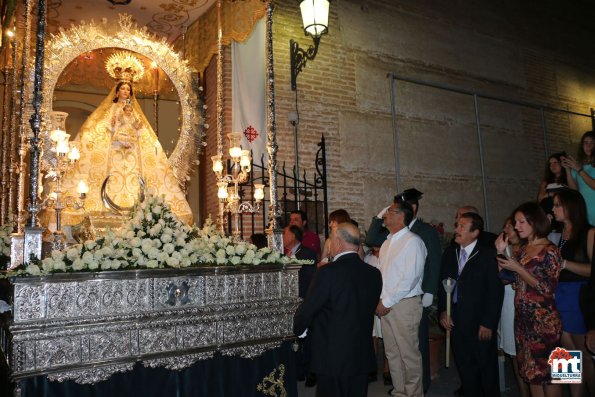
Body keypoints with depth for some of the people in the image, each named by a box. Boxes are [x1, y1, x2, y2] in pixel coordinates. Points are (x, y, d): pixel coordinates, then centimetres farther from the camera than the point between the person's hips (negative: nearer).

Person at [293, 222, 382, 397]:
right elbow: (369, 310, 9)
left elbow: (306, 311, -13)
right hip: (363, 358, 6)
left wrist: (298, 329, 8)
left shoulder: (328, 272, -20)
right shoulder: (374, 273, -2)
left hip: (333, 358, -5)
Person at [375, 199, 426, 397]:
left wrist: (388, 302, -15)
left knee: (409, 353, 3)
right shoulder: (387, 242, 13)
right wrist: (381, 301, 2)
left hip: (405, 304, -7)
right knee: (392, 352, 15)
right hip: (386, 305, 8)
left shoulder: (412, 242, -12)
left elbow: (410, 278, -18)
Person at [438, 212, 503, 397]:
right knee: (464, 366, 16)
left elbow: (496, 291, -12)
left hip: (480, 323, -5)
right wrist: (443, 311, 0)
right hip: (456, 320, 5)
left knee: (487, 368, 10)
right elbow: (443, 284, 10)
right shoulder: (449, 253, 6)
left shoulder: (488, 254, -10)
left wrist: (488, 323, -13)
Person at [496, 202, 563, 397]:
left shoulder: (550, 251, -11)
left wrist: (518, 269, -18)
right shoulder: (523, 249, 9)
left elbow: (548, 289, -15)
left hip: (543, 321, -6)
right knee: (531, 369, 13)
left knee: (547, 370, 3)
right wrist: (501, 253, 0)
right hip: (522, 318, 7)